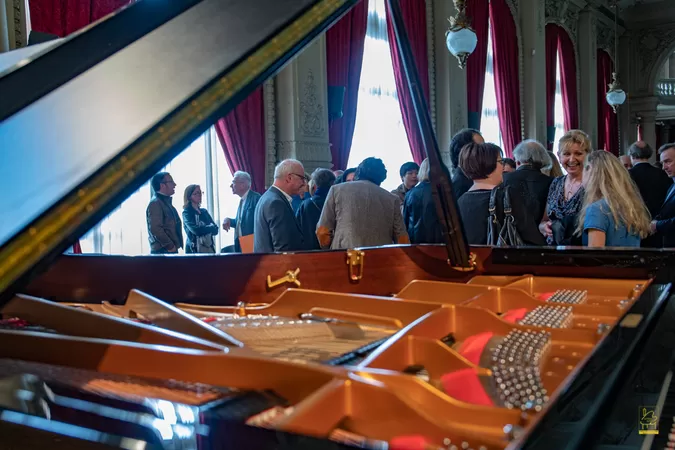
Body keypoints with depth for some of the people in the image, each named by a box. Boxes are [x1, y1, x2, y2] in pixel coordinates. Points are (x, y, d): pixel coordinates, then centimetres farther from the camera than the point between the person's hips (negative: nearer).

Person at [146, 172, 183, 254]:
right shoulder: (155, 203, -12)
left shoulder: (166, 202, 19)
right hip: (162, 251, -10)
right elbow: (155, 228, -23)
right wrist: (170, 246, -18)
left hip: (171, 250, 10)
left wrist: (174, 246, 15)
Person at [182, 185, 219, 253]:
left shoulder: (204, 211, 15)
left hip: (209, 247, 5)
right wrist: (210, 228, 1)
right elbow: (196, 230, -15)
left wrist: (203, 229, -9)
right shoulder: (187, 213, -1)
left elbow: (215, 230, 9)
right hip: (194, 249, -5)